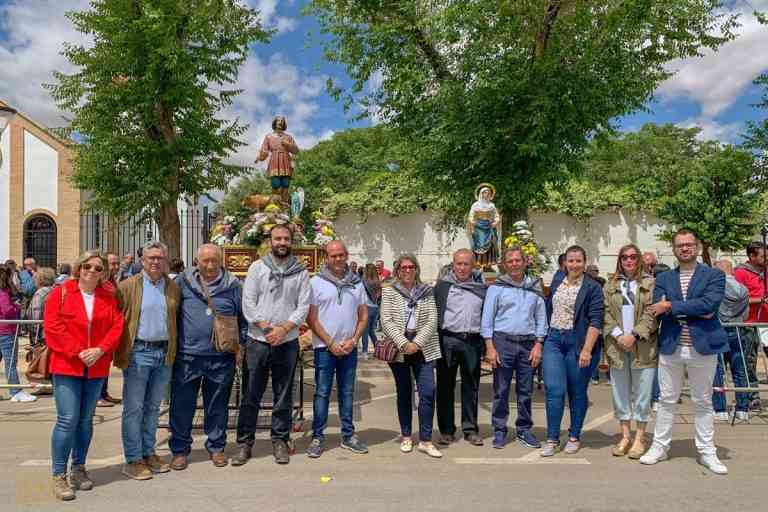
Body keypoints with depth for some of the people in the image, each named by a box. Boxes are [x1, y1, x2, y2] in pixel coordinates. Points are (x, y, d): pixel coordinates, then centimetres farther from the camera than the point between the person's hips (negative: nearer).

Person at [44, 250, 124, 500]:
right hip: (66, 366, -3)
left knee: (86, 420, 12)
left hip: (96, 367, 3)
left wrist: (100, 350, -14)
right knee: (68, 419, -8)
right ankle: (59, 475, 4)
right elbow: (53, 327, -8)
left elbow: (117, 327, 1)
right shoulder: (60, 293, -1)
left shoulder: (109, 297, 8)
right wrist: (78, 352, -16)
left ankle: (78, 468, 25)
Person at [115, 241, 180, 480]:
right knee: (133, 407, 2)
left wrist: (174, 350, 9)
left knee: (153, 407, 14)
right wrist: (118, 350, -9)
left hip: (164, 353, 4)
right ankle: (133, 460, 11)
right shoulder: (128, 286, -3)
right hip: (138, 352, -4)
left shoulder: (173, 288, 9)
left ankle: (149, 453, 25)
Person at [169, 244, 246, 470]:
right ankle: (180, 449, 22)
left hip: (221, 358, 0)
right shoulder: (183, 282, 3)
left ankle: (216, 447, 27)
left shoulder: (233, 285, 4)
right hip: (187, 356, 0)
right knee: (182, 405, 7)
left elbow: (243, 318, 9)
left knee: (217, 405, 12)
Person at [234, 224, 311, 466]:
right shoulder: (257, 268, 3)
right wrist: (266, 327, -13)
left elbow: (303, 306, -2)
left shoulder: (301, 272, 4)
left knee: (284, 396, 9)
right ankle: (245, 442, 17)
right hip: (257, 340, 0)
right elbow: (248, 303, -2)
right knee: (251, 396, 5)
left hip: (287, 342, 1)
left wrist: (283, 328, -14)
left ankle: (280, 440, 22)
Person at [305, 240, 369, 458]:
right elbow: (311, 318, -6)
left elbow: (363, 315, 9)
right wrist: (330, 343, -10)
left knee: (347, 392, 11)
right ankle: (318, 437, 11)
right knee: (322, 393, 1)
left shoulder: (356, 283, 8)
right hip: (324, 347, -3)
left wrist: (353, 340, -5)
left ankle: (348, 436, 21)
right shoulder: (316, 282, -3)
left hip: (349, 348, 4)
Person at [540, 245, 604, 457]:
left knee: (577, 391, 7)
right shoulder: (556, 284, 12)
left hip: (578, 342, -3)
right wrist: (543, 340, 12)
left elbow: (595, 321, -11)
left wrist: (587, 350, -18)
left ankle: (574, 437, 22)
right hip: (554, 340, 3)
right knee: (554, 389, -4)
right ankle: (552, 439, 5)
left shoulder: (592, 287, -4)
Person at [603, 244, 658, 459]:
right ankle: (625, 436, 19)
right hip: (617, 346, 3)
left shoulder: (650, 283, 2)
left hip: (643, 347, -3)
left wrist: (634, 335, -15)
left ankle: (640, 438, 14)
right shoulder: (610, 285, 11)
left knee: (642, 393, 3)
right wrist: (618, 335, -10)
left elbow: (652, 314, -6)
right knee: (620, 392, 8)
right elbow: (606, 314, 4)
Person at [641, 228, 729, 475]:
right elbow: (658, 311, -6)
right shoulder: (663, 278, 8)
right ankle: (659, 446, 20)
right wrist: (694, 312, -15)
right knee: (667, 401, 10)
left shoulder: (714, 275, 1)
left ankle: (707, 452, 22)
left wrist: (672, 306, -15)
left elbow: (710, 303, -17)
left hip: (703, 346, -2)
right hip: (671, 347, 2)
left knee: (703, 402, 10)